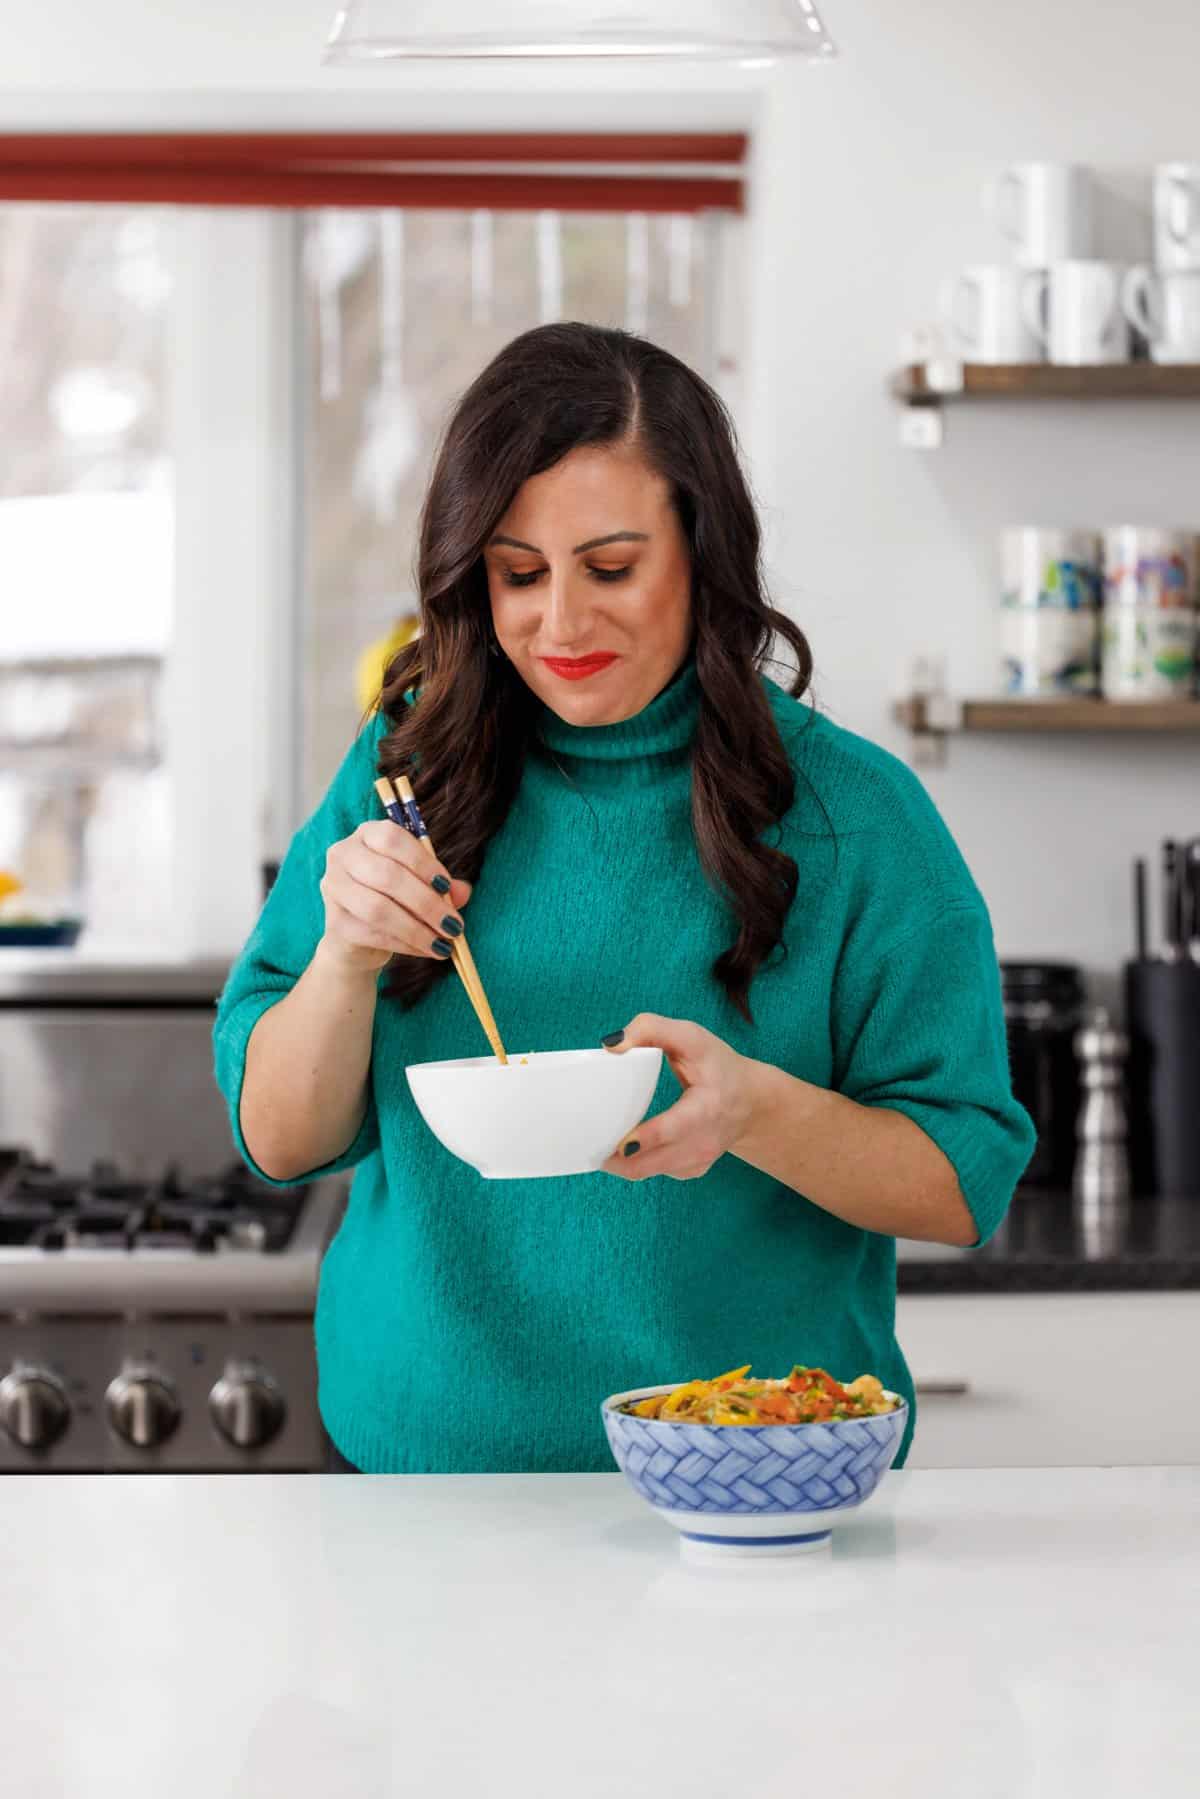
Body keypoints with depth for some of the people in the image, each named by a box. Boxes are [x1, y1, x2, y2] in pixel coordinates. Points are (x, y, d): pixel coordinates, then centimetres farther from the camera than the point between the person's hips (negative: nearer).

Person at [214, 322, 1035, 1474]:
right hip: (428, 1456, 2)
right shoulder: (404, 771, 7)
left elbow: (965, 1187, -2)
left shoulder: (849, 811, -1)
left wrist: (755, 1108, -20)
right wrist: (345, 959, -11)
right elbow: (279, 1143, 9)